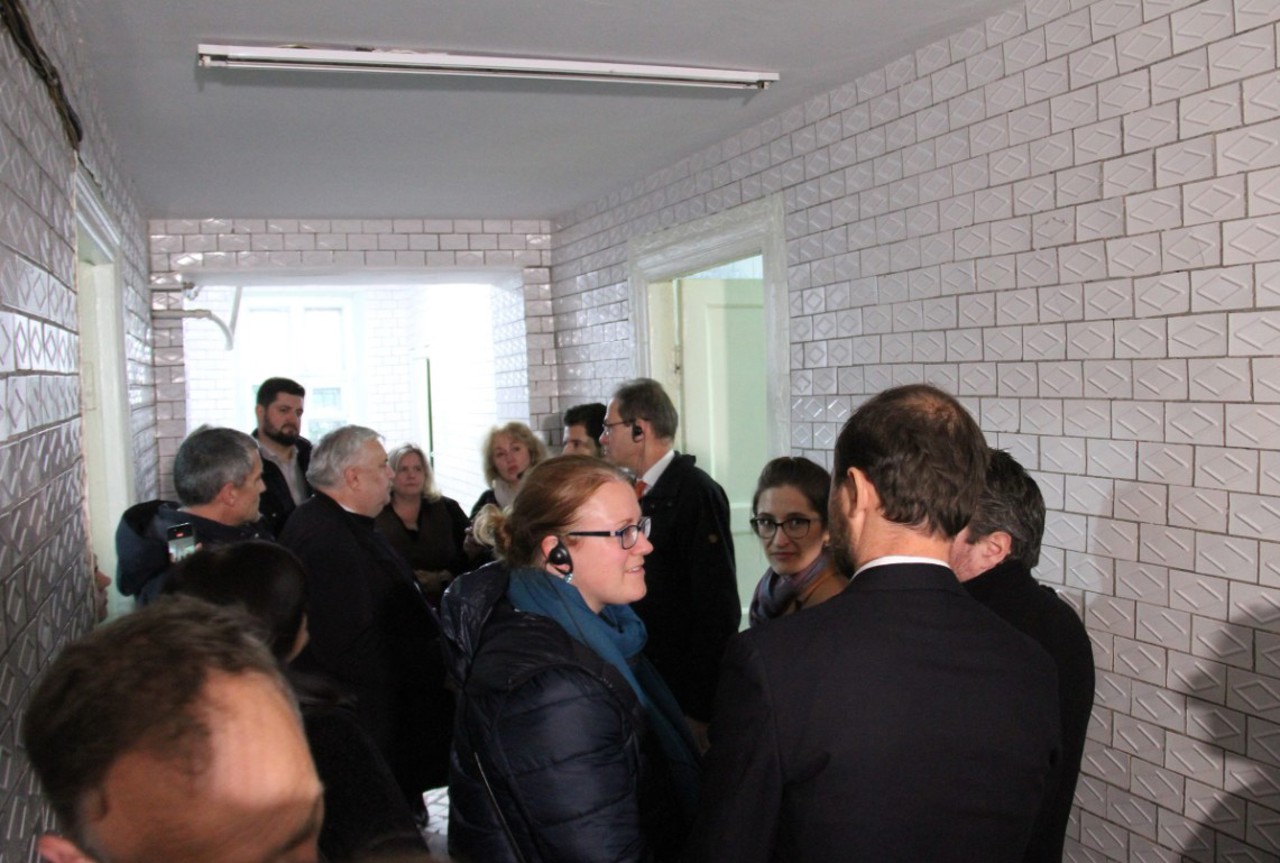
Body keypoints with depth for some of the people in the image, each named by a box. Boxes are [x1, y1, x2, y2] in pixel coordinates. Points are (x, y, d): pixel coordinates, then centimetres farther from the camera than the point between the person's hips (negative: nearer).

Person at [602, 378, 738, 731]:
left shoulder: (697, 492, -17)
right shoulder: (642, 492, 8)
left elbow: (717, 607, -20)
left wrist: (700, 710, -19)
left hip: (682, 685, -7)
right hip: (644, 677, 7)